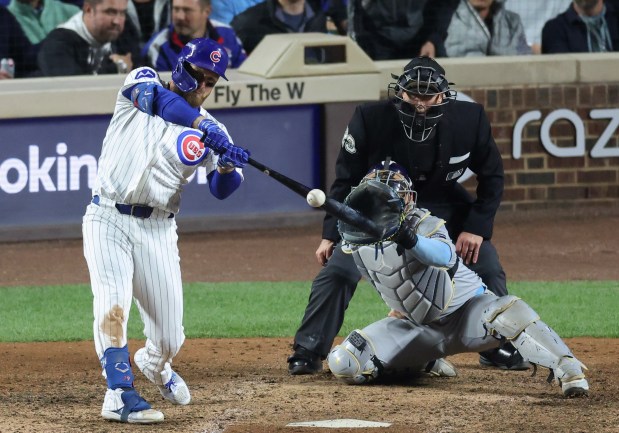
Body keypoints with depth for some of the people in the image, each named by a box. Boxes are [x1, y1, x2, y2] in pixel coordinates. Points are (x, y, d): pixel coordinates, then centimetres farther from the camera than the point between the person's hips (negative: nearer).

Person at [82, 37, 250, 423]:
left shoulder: (209, 129, 7)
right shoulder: (142, 82, 0)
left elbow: (221, 191, -3)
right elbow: (160, 100, -24)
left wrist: (229, 165, -25)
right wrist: (205, 127, -39)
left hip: (157, 230, 3)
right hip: (108, 220, -3)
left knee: (170, 337, 4)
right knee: (113, 303, -25)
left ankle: (154, 364, 38)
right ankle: (120, 394, -26)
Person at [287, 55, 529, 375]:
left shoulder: (469, 119, -23)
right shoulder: (371, 120, -27)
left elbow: (492, 175, -7)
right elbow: (346, 179, -12)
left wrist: (476, 227, -15)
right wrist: (331, 233, -13)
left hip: (443, 206, 2)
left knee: (487, 268, -8)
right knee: (337, 269, -16)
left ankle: (498, 348, 14)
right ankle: (308, 352, -3)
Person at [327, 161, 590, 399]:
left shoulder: (424, 225, -23)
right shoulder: (357, 245, -6)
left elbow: (445, 256, -49)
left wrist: (410, 240, -66)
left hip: (467, 311, -6)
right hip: (418, 326, 6)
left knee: (508, 312, -41)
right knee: (343, 364, -9)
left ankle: (567, 369, -35)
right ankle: (425, 360, 15)